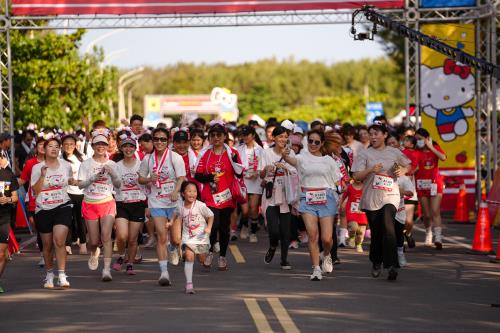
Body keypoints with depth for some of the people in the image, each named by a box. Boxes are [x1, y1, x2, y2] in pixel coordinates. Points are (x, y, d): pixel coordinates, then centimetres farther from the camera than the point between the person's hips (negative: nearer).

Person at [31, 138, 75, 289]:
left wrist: (76, 182, 7)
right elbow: (35, 190, -7)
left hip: (63, 207, 0)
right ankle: (49, 275, 24)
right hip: (43, 209, 0)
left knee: (59, 241, -17)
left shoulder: (66, 166, 6)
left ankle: (62, 276, -16)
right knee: (47, 245, 7)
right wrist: (42, 175, -17)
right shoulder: (37, 168, 0)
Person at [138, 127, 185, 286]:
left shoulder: (175, 157, -5)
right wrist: (149, 179, -8)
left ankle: (172, 248, 43)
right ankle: (164, 272, -8)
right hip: (156, 203, 1)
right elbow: (140, 179, 15)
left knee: (176, 239, 5)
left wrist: (175, 191, -31)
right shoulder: (148, 159, 6)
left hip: (174, 202, -1)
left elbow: (181, 178, -12)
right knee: (161, 237, -9)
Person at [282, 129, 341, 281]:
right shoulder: (303, 157, 4)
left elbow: (338, 181, 13)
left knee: (327, 238, -4)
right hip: (308, 199, -1)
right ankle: (316, 269, 0)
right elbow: (292, 160, -20)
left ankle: (326, 255, 30)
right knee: (312, 236, -9)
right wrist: (285, 156, -43)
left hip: (326, 199, 1)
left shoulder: (328, 160, 11)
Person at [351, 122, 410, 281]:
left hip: (390, 196, -1)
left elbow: (407, 166, 26)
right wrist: (371, 170, -19)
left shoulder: (395, 153, 9)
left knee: (388, 227, -21)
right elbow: (356, 176, -3)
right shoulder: (365, 154, 4)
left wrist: (402, 171, 4)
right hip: (371, 198, 1)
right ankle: (376, 263, 28)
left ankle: (391, 265, -27)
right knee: (376, 232, 6)